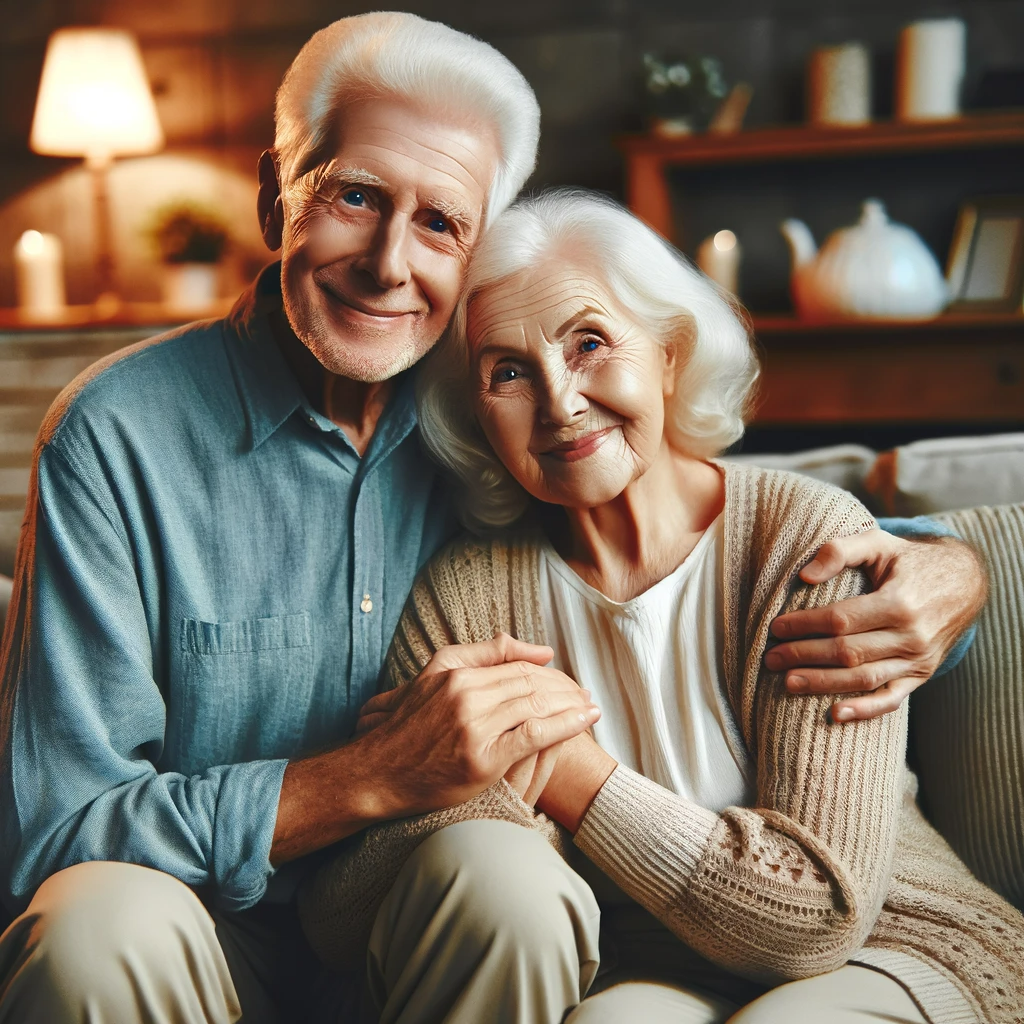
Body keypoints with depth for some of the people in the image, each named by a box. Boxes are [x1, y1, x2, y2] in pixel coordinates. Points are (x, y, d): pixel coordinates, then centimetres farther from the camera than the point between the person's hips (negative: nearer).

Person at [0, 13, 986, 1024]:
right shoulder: (119, 432, -14)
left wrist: (949, 568, -15)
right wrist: (376, 777, -29)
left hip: (428, 937, 2)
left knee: (519, 890, -30)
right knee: (101, 912, -33)